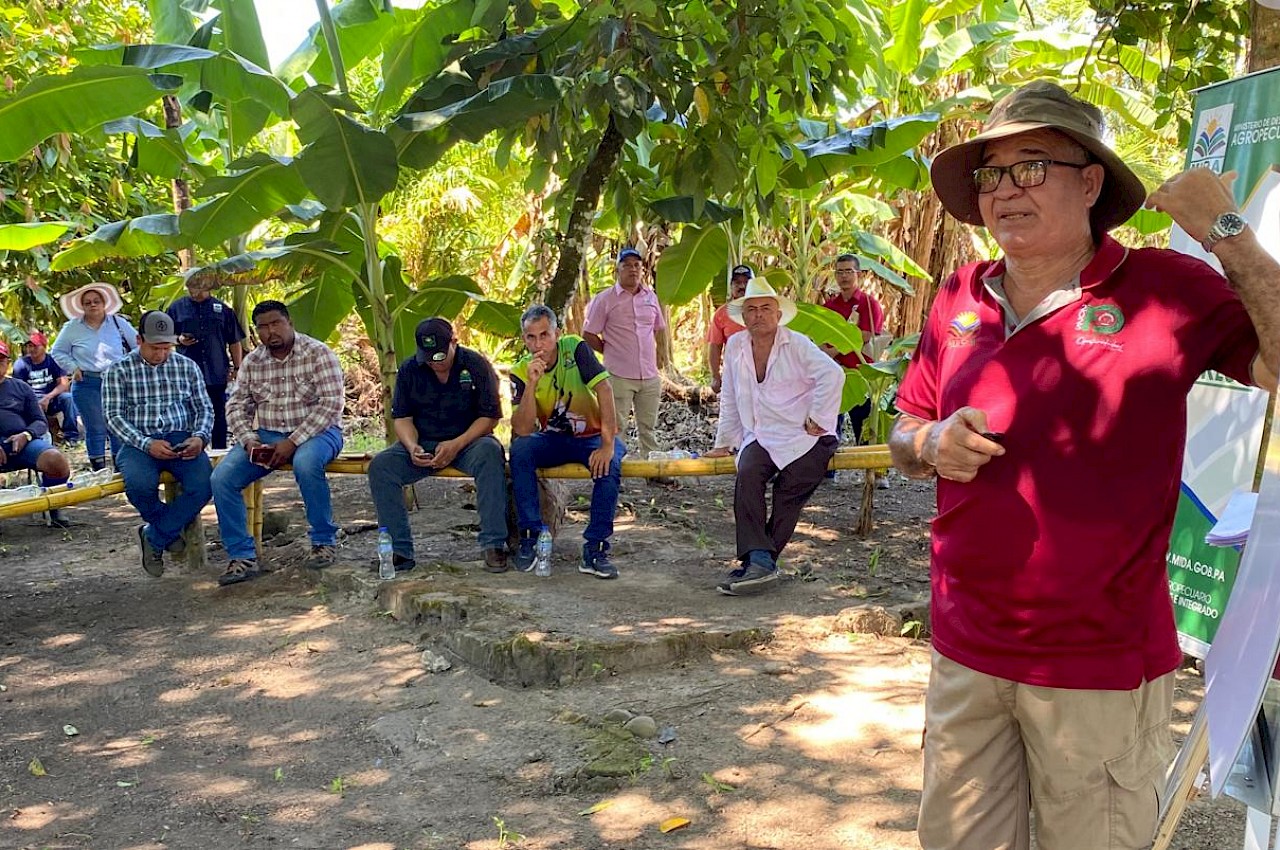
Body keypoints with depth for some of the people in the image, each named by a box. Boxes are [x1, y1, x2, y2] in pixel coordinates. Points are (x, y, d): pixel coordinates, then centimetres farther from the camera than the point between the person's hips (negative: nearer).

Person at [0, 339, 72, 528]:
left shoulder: (21, 387, 23)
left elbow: (40, 422, 18)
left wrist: (25, 435, -7)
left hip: (21, 442, 2)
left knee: (57, 461, -29)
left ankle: (54, 510, -9)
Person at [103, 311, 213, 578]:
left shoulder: (187, 366, 13)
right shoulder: (118, 370, 5)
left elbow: (205, 408, 14)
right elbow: (114, 416, -2)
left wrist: (199, 437, -8)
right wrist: (147, 444, -18)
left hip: (181, 440, 2)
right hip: (138, 443, -2)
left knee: (203, 484, -28)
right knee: (139, 484, -34)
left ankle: (154, 537, -3)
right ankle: (171, 529, 1)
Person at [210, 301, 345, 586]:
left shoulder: (318, 353, -8)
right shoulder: (251, 362, 7)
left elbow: (331, 404, -16)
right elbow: (237, 406, 9)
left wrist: (293, 441, -21)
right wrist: (249, 441, -11)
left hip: (316, 432, -5)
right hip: (267, 435, 5)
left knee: (306, 463, -39)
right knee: (221, 478, -16)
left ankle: (324, 542, -17)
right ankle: (242, 558, -7)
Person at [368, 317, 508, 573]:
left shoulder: (476, 365, -4)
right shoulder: (409, 370, 4)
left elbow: (490, 416, -7)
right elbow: (401, 418, 5)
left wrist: (456, 444, -21)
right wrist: (412, 448, -17)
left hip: (468, 442, -3)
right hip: (423, 445, 3)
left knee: (490, 452, -38)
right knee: (380, 465, -24)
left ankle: (494, 545, -35)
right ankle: (399, 550, -22)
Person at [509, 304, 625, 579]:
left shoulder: (575, 348, -16)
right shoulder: (521, 372, -10)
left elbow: (604, 390, -24)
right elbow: (522, 430, -20)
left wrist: (608, 445, -31)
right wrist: (532, 383, -31)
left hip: (593, 436, -2)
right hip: (553, 439, 2)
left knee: (610, 464, -33)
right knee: (520, 449, -27)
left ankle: (595, 549, -23)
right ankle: (531, 536, -20)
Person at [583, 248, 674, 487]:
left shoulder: (651, 297, 10)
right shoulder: (605, 299, -4)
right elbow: (588, 335, -2)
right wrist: (611, 352, 0)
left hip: (650, 376, 5)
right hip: (619, 376, -5)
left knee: (648, 426, 12)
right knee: (616, 427, -2)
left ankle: (653, 470, 20)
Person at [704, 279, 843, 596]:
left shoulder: (796, 344, -3)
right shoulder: (735, 346, 12)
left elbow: (832, 375, -16)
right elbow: (729, 400, 19)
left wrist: (818, 420, -15)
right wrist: (724, 443, 19)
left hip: (803, 437, -3)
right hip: (760, 438, 3)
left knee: (788, 496, -17)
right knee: (747, 475, -25)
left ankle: (758, 562, -8)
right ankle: (760, 562, -31)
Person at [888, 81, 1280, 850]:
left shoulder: (1166, 288, -8)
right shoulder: (960, 300, 3)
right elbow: (906, 431, 13)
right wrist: (930, 444, -9)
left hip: (1103, 668, -4)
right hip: (966, 651, 4)